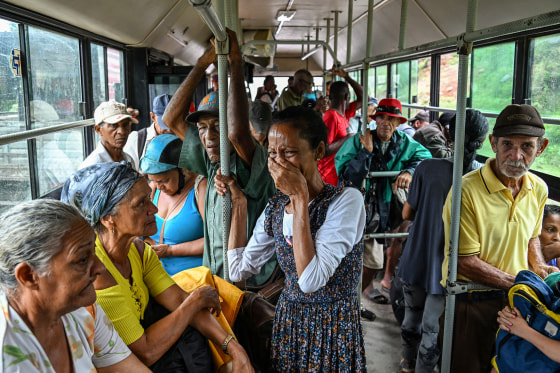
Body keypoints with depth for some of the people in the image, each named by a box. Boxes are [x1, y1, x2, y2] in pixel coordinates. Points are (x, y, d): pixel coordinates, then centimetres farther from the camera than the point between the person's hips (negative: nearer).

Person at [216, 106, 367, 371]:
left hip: (333, 331, -5)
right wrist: (238, 203, -1)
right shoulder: (275, 207, 0)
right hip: (287, 323, 5)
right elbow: (239, 269, 1)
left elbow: (310, 280, -28)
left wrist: (300, 199, -27)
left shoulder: (346, 200, -20)